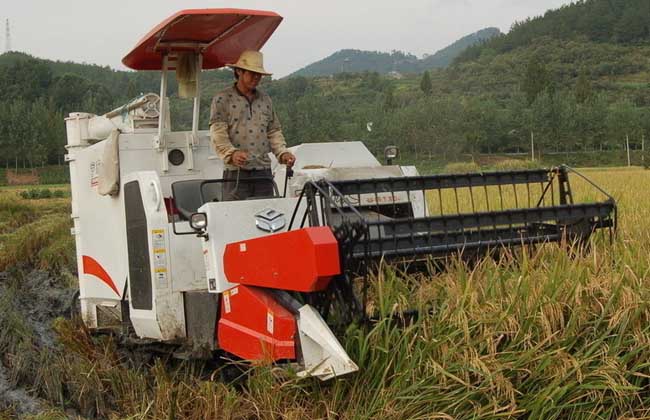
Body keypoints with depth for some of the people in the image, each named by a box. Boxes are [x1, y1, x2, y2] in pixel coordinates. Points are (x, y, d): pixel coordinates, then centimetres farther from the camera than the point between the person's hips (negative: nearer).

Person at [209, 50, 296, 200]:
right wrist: (231, 153, -25)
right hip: (236, 172, -5)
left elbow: (274, 132, 19)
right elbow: (218, 133, -8)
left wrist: (282, 153, 1)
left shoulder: (265, 100, 18)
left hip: (263, 171, 5)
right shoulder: (222, 99, 1)